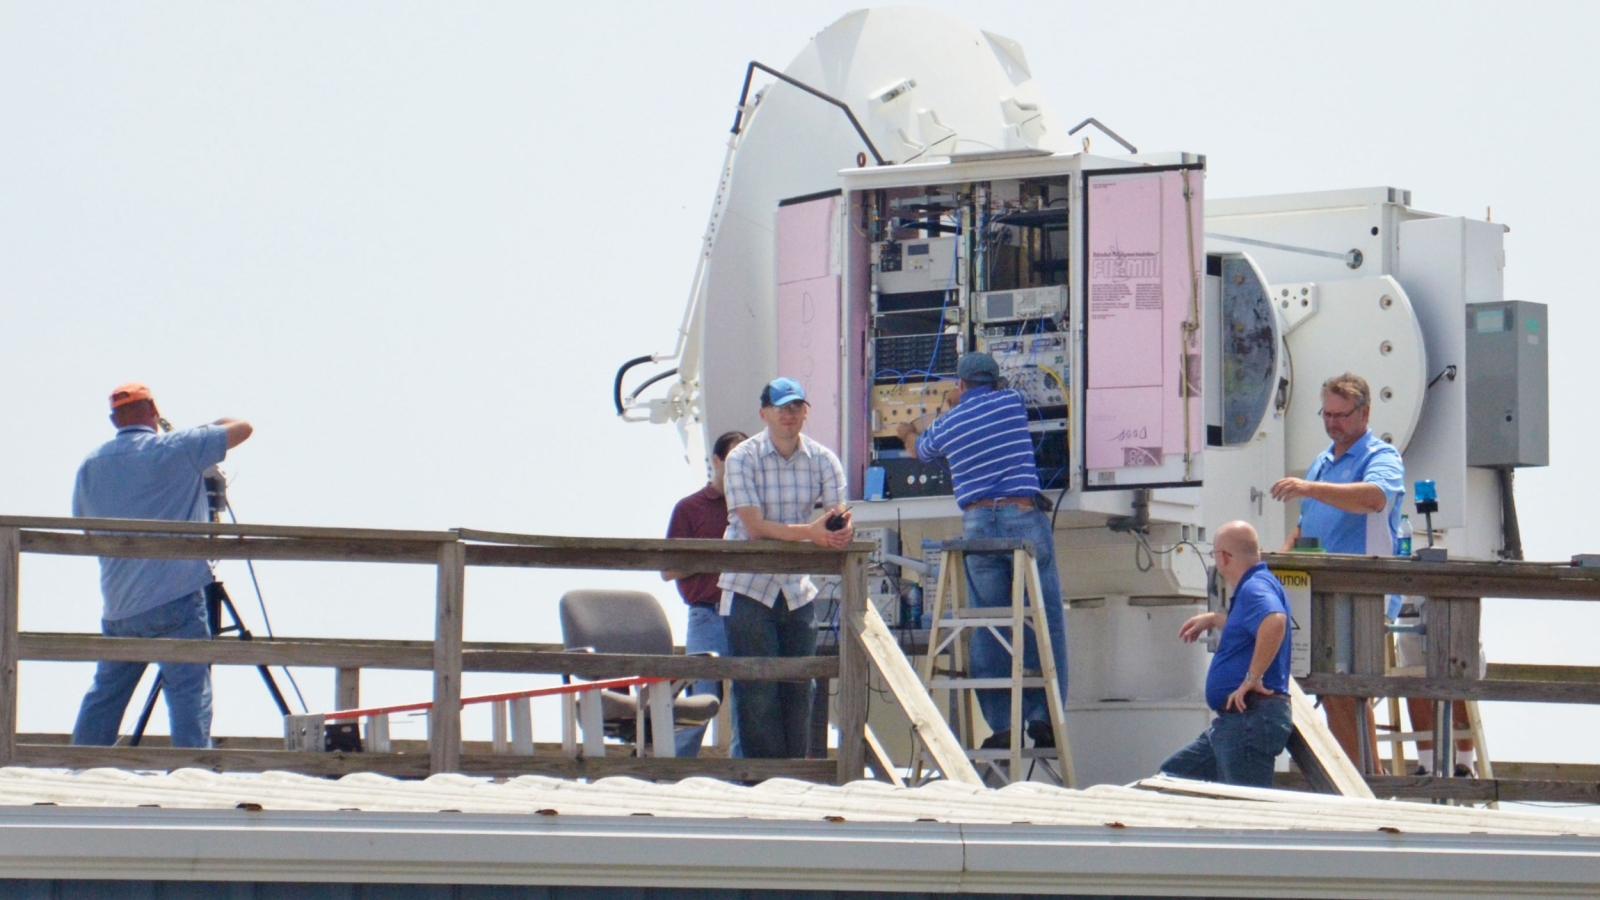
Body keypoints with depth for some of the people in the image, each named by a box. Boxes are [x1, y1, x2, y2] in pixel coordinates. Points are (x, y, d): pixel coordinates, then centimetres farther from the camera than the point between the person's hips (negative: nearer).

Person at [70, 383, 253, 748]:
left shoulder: (90, 466, 10)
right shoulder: (175, 450, -5)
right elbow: (242, 428, 2)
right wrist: (208, 427, 20)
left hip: (117, 607, 5)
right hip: (174, 601, -5)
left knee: (105, 693, 16)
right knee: (189, 693, -9)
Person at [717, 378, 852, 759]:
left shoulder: (822, 460, 1)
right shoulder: (742, 459, -10)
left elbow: (839, 513, -10)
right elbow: (754, 526, -19)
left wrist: (843, 528, -35)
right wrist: (809, 532, -33)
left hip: (798, 589, 4)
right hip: (749, 588, -4)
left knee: (800, 688, 5)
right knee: (757, 690, -7)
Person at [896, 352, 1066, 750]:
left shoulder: (947, 425, 11)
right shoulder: (1012, 403, 9)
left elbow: (920, 449, 34)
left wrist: (910, 433, 60)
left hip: (977, 524, 1)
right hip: (1024, 516, -1)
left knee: (987, 629, 4)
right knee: (1043, 621, 2)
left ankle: (1001, 724, -1)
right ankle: (1043, 715, -4)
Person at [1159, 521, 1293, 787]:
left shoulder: (1255, 588, -14)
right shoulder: (1250, 588, 19)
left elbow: (1274, 622, -37)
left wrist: (1253, 678, -30)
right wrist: (1212, 620, 48)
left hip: (1252, 717, -12)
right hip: (1232, 721, 12)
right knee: (1172, 776, 18)